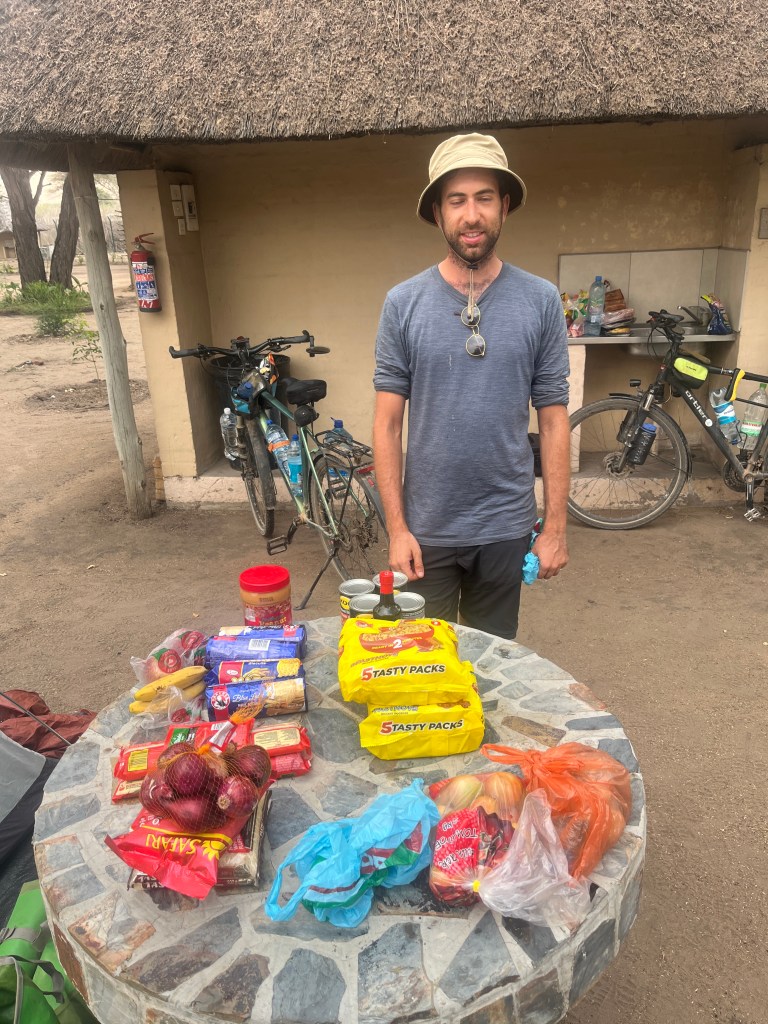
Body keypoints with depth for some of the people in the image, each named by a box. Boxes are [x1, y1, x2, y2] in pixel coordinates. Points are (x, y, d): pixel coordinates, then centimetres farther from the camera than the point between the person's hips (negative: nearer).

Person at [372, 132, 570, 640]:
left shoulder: (541, 300, -3)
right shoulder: (403, 303, -5)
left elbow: (554, 420, -1)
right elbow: (388, 425, -4)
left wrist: (556, 526, -3)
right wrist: (397, 528, -8)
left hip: (507, 528, 1)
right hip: (426, 527, 0)